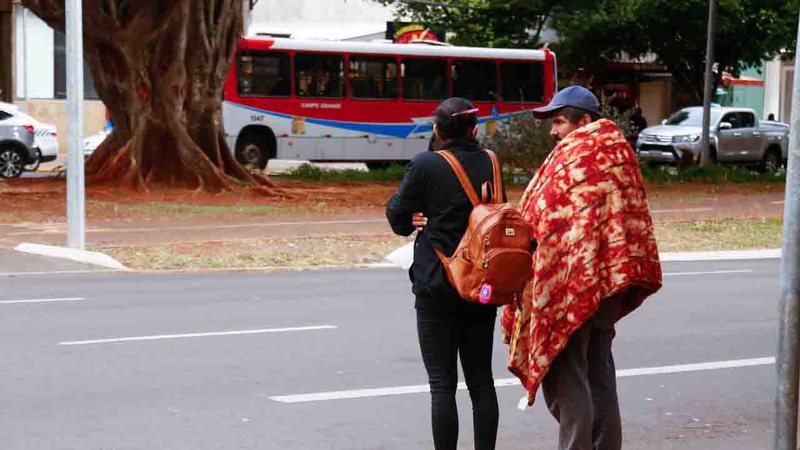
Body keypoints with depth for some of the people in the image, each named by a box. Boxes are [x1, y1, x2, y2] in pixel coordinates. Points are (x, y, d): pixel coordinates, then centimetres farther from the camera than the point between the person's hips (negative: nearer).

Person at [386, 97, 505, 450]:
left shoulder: (425, 166, -11)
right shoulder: (490, 164, 2)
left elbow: (398, 216, -6)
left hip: (437, 286, -4)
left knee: (442, 382, 1)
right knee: (481, 379, 12)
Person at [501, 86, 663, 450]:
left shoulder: (573, 156, -13)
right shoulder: (619, 151, 11)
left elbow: (540, 219, -13)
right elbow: (633, 219, 16)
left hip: (570, 283, -8)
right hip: (609, 281, 9)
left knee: (566, 374, -4)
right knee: (599, 371, 14)